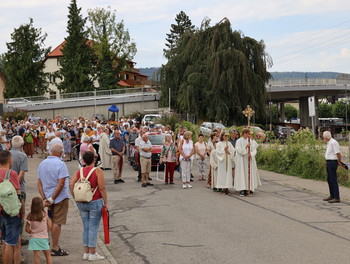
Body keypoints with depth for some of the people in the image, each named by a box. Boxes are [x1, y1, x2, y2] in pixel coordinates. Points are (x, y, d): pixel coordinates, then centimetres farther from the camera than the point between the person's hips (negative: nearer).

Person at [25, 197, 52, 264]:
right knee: (47, 254, 13)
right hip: (44, 237, 1)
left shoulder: (30, 217, -9)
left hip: (34, 238, 0)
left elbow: (27, 229, -4)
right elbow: (50, 227, -5)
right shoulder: (45, 215, -9)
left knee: (36, 255, 1)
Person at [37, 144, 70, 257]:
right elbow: (61, 184, -21)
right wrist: (52, 199, -16)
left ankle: (55, 246, 22)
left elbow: (39, 183, 6)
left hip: (48, 198, 7)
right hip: (60, 197, -7)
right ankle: (55, 249, 2)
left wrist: (44, 198, 0)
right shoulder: (60, 164, -14)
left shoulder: (42, 164, 8)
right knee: (57, 223, -2)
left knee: (52, 222, 17)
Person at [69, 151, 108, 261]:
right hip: (95, 202, -5)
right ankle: (92, 254, 7)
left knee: (86, 227, 14)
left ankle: (86, 253, 19)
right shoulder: (98, 171, -8)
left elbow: (71, 185, -4)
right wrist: (105, 202, -7)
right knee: (93, 228, 2)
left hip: (81, 203, 5)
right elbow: (102, 188, -14)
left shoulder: (79, 172, 5)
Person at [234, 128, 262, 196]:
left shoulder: (251, 141, 5)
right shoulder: (239, 141, -4)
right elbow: (239, 151, -12)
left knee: (249, 174, 4)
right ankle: (242, 190, -7)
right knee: (242, 174, -6)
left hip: (249, 160, 3)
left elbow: (254, 150, -1)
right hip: (241, 160, -3)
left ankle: (250, 188, 14)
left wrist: (251, 154, -21)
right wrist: (245, 147, -24)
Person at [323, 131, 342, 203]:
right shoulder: (329, 142, 15)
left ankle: (337, 198, -8)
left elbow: (338, 153, -20)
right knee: (329, 180, 15)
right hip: (328, 162, 10)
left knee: (333, 180, -10)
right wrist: (339, 161, 14)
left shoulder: (333, 142, -17)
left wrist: (339, 162, -6)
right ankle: (332, 196, 24)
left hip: (332, 162, -10)